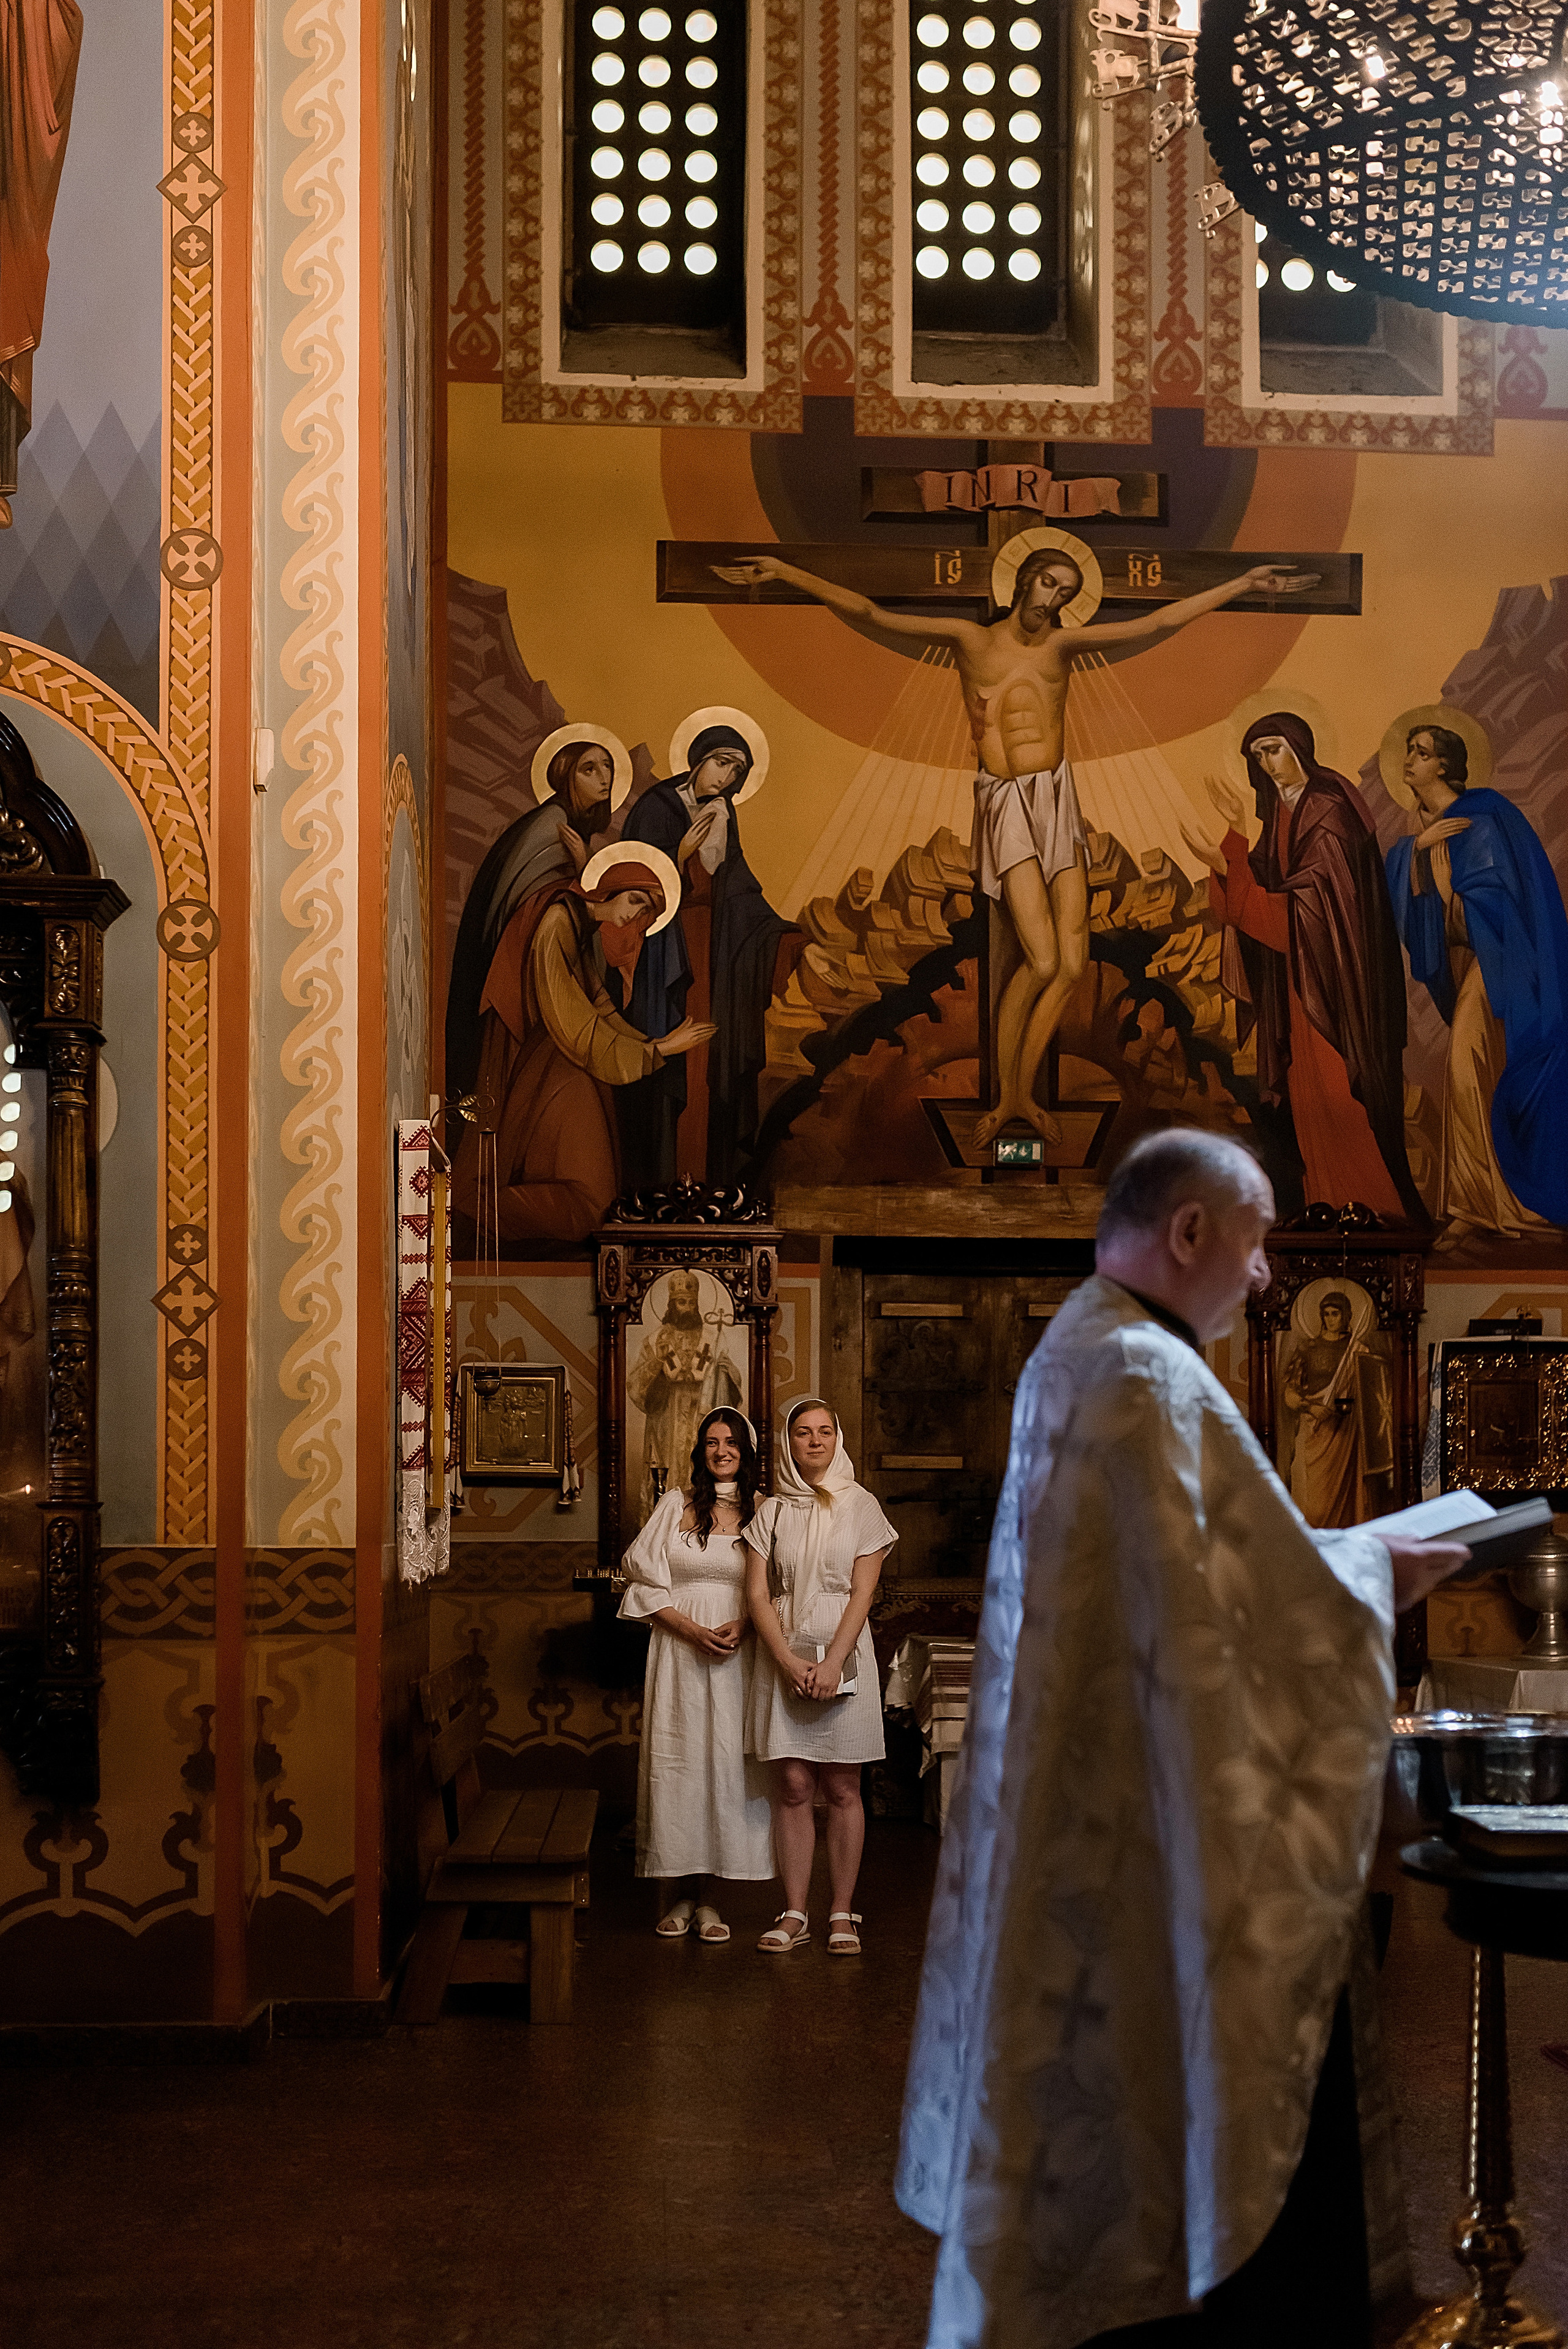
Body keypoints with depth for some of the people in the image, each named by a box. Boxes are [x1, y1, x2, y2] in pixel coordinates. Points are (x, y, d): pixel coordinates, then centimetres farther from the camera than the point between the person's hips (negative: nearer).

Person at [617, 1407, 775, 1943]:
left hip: (738, 1656, 0)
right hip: (679, 1651, 0)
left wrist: (743, 1624, -12)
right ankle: (678, 1893, 6)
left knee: (727, 1761, -2)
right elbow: (644, 1580, 2)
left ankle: (707, 1899, 6)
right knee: (676, 1761, -3)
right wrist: (693, 1629, -9)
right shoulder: (676, 1505, 6)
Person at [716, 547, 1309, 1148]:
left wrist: (1242, 585, 7)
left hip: (1059, 804, 4)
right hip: (1004, 806, -4)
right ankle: (1004, 1097, 1)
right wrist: (787, 573, -10)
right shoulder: (969, 640, 5)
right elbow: (870, 617, -2)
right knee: (1042, 962, -16)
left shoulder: (1063, 644, 12)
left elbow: (1156, 624, 10)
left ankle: (1023, 1091, 11)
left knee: (1073, 963, -5)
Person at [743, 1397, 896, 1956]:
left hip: (843, 1653, -1)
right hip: (784, 1655, 1)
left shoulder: (860, 1506, 3)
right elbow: (757, 1594, 1)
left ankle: (842, 1913, 7)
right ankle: (795, 1914, 5)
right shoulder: (772, 1511, 6)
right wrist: (790, 1661, -12)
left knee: (842, 1789, 1)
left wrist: (832, 1662, -14)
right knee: (793, 1787, 0)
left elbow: (862, 1594, -3)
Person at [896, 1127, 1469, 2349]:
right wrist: (1374, 1569, -6)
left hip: (1085, 1812, 10)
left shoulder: (1068, 1355, 12)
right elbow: (1241, 1599, -22)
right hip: (1176, 1820, -10)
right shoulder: (1152, 1380, -21)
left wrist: (1339, 1554, 13)